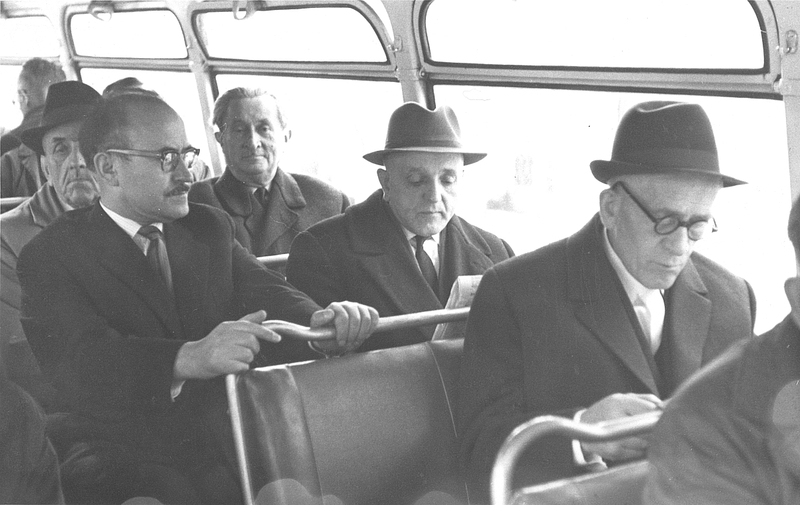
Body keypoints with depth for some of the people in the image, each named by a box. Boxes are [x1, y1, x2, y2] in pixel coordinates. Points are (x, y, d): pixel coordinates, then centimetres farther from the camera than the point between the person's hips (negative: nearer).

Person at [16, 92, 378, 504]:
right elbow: (77, 360, -19)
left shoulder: (210, 227, 14)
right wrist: (187, 359, -38)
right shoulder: (50, 256, -3)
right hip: (122, 462, -4)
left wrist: (318, 321, -25)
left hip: (228, 450, 4)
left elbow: (266, 295, 0)